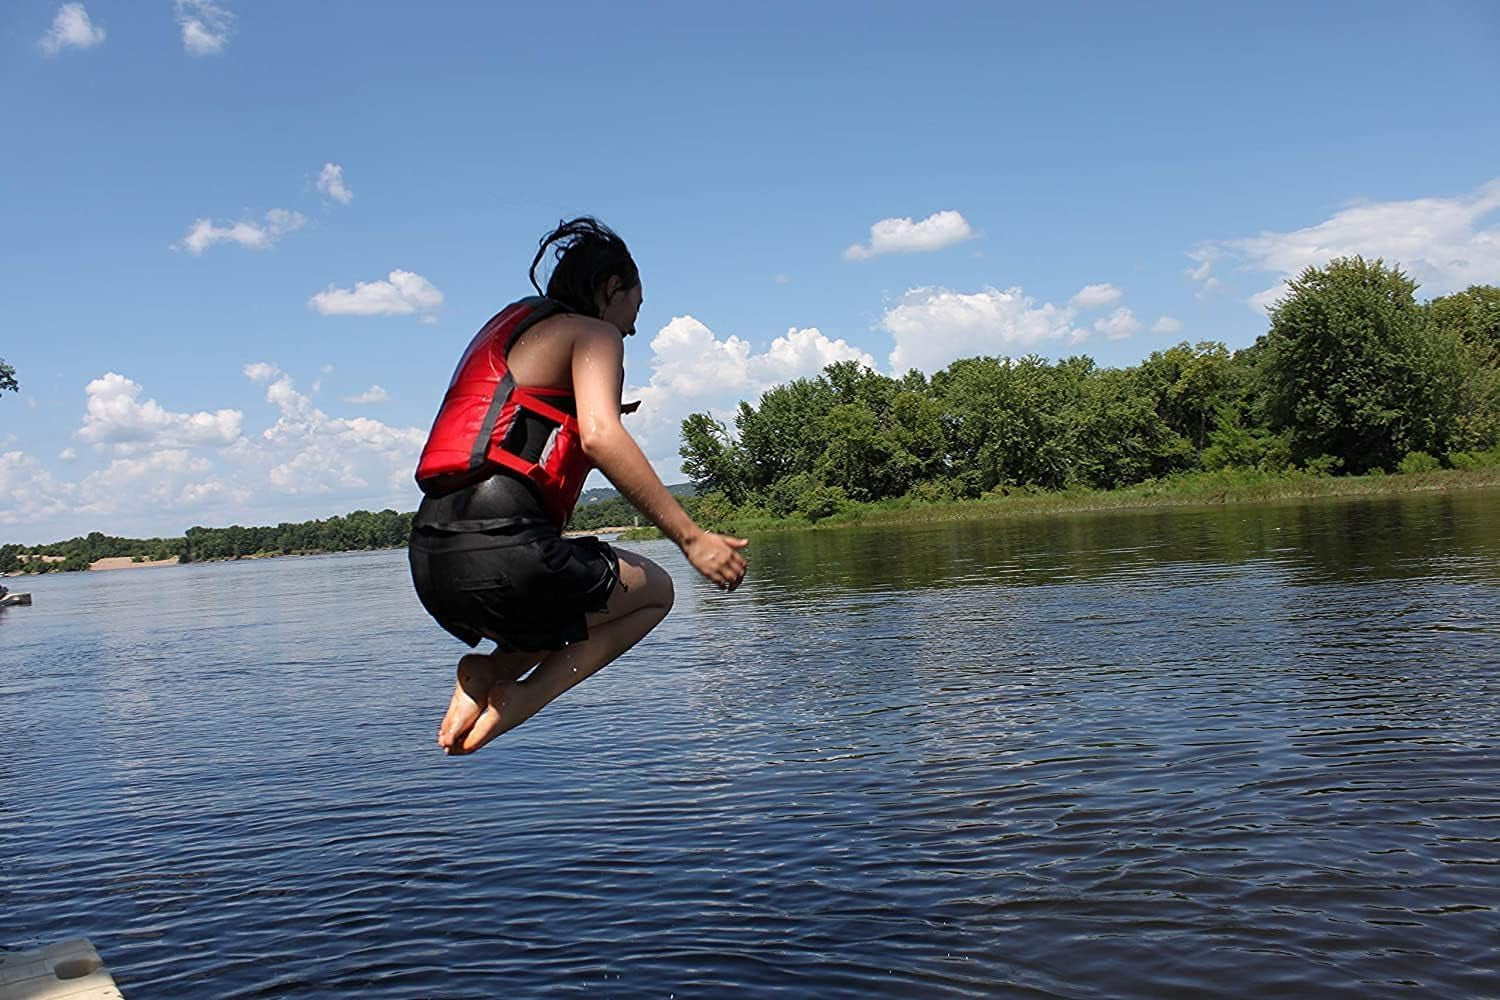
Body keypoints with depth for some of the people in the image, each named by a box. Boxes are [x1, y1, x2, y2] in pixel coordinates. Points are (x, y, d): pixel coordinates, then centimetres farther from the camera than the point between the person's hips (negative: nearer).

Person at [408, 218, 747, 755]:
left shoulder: (510, 324, 28)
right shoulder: (594, 333, 3)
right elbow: (600, 437, -16)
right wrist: (691, 537, -16)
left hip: (430, 559, 8)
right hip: (501, 550, -8)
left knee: (579, 608, 34)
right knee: (654, 590, 17)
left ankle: (485, 674, 7)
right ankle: (519, 697, -1)